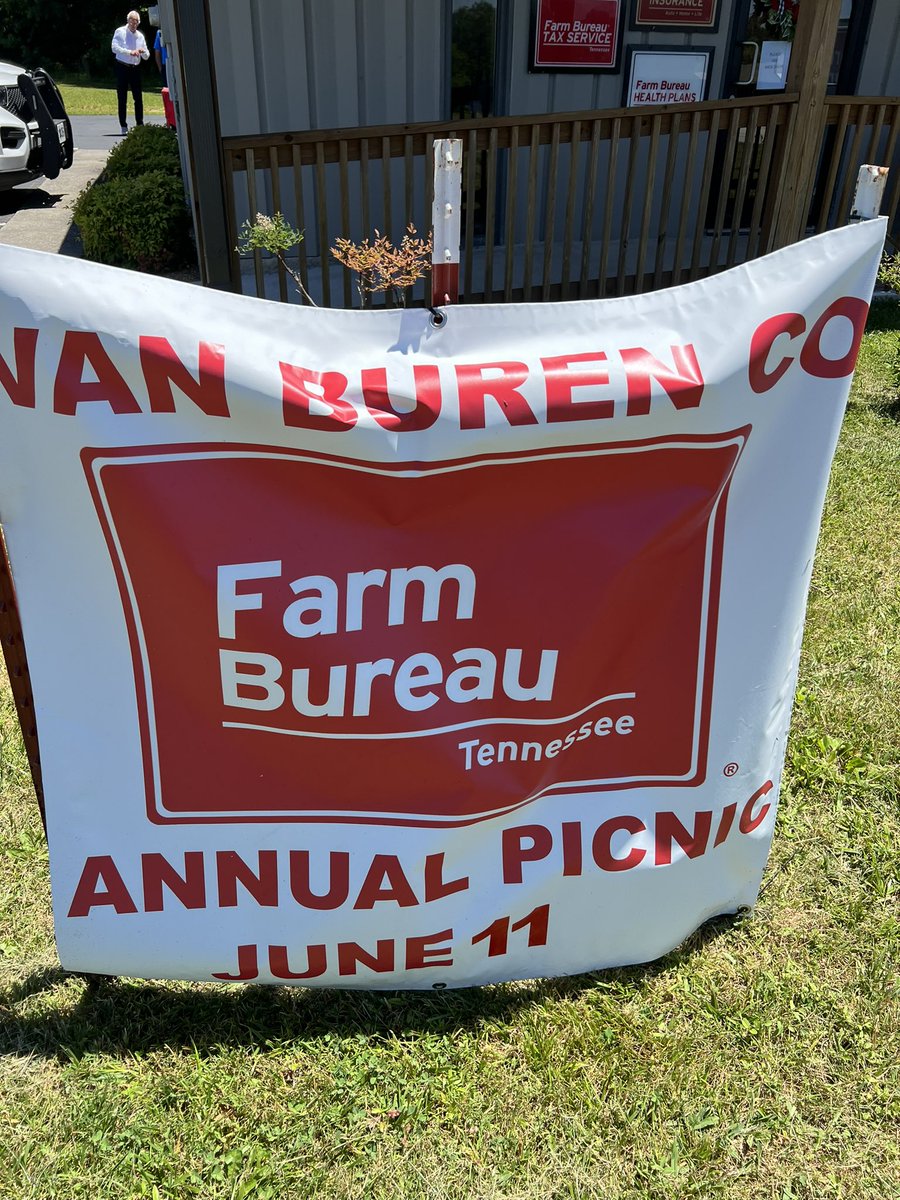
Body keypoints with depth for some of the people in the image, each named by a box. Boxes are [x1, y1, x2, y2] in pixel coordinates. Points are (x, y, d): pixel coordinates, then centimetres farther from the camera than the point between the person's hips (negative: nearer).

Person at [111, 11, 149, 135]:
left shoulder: (140, 36, 11)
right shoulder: (120, 32, -2)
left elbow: (146, 57, 12)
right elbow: (114, 48, -15)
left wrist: (143, 51, -11)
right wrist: (130, 52, -25)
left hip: (135, 69, 4)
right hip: (122, 68, -4)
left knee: (138, 98, 0)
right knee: (122, 98, 0)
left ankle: (140, 124, 6)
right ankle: (123, 126, 3)